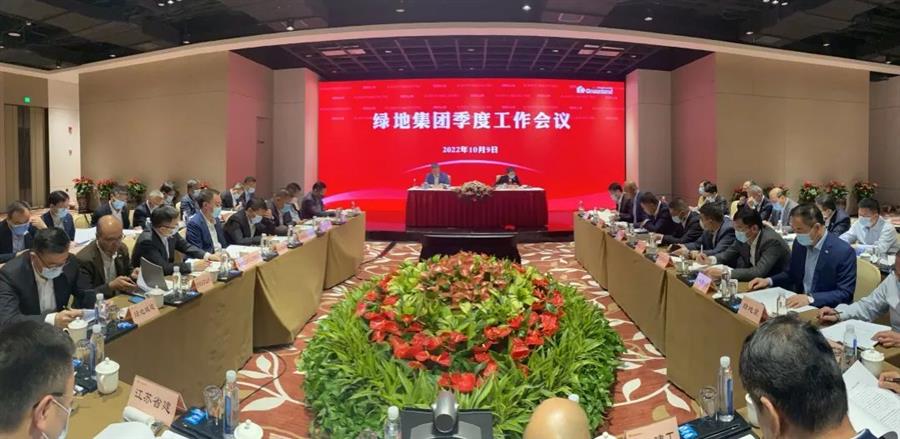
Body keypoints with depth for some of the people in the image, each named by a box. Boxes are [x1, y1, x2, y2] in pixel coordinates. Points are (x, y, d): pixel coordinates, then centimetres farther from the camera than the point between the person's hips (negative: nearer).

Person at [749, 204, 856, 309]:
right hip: (799, 305, 6)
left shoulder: (844, 252, -16)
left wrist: (810, 298, -29)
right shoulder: (800, 243, 2)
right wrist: (769, 281, 0)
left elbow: (845, 294, -17)